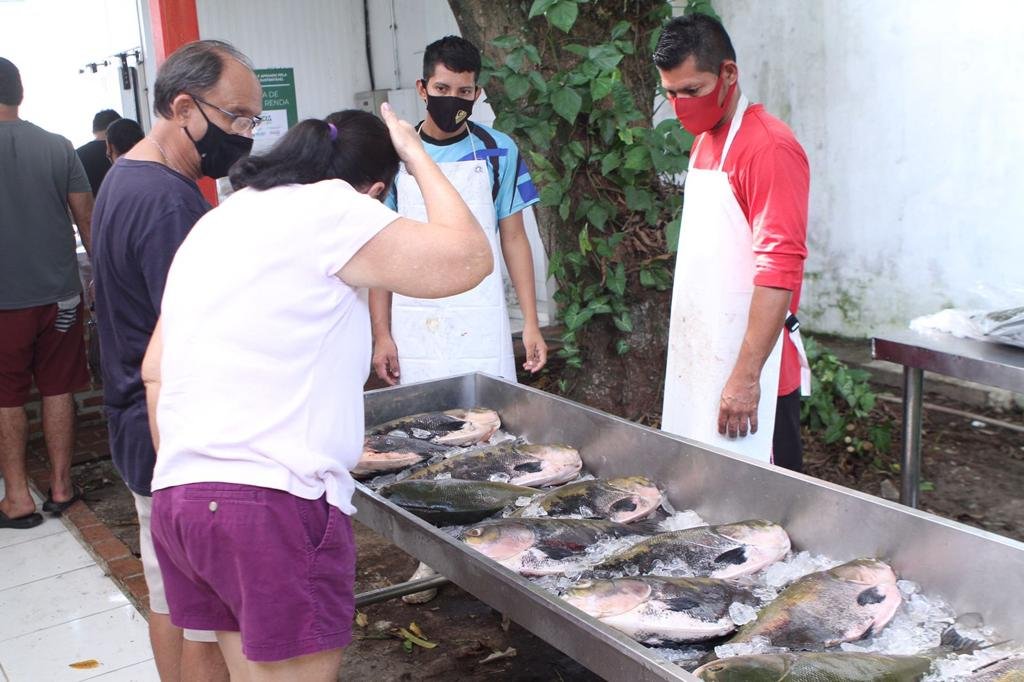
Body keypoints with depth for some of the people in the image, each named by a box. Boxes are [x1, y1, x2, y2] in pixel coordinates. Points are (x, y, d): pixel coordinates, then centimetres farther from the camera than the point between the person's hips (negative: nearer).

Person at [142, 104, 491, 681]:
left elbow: (155, 370, 18)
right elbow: (470, 257, -10)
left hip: (177, 498, 9)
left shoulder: (213, 224, 18)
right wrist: (417, 155, 4)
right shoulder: (328, 208, -7)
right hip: (274, 505, -8)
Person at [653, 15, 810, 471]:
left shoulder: (768, 147, -14)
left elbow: (780, 269, -21)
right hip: (698, 359, 8)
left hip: (748, 367, -8)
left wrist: (746, 376, -23)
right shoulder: (702, 144, 13)